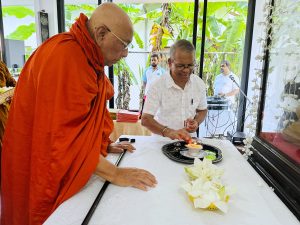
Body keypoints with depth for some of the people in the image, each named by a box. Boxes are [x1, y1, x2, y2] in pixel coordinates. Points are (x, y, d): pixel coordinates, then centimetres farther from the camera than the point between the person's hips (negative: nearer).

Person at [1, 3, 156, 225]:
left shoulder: (87, 56, 5)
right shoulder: (65, 57, -27)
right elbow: (64, 137, -30)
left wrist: (105, 145, 6)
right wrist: (115, 173, -24)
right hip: (45, 178, -8)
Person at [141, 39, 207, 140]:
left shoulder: (199, 83, 1)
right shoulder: (158, 86, -12)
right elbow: (145, 119, -16)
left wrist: (196, 122, -7)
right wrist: (168, 132, -32)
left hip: (189, 140, 3)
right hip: (163, 140, -2)